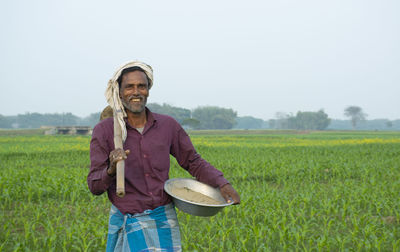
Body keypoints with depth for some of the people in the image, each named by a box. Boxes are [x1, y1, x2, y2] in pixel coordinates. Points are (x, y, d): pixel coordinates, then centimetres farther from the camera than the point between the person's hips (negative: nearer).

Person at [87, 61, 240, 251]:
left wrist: (222, 184, -3)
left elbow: (193, 162, 12)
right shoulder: (104, 131, -7)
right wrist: (111, 170, -32)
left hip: (164, 220, 3)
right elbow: (95, 186, -10)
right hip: (129, 223, -2)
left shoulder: (168, 125, 1)